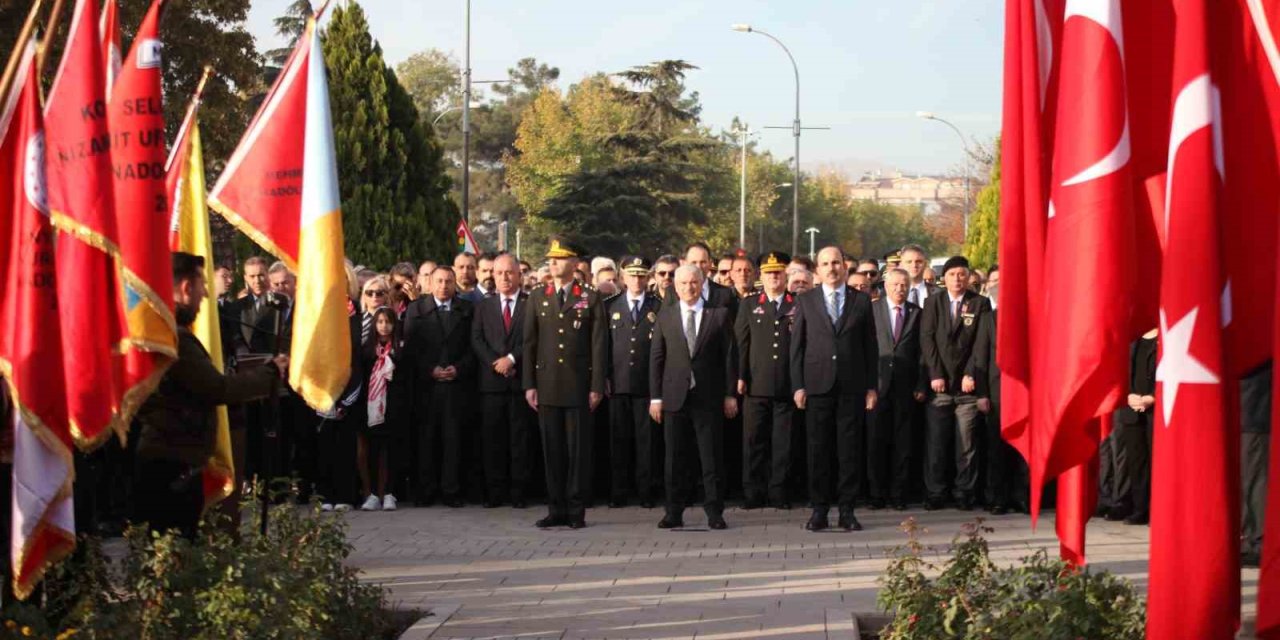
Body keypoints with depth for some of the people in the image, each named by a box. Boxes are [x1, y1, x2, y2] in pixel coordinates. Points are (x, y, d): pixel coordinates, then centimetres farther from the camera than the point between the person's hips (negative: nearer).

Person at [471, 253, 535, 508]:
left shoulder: (532, 304, 6)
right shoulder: (483, 306, 14)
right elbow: (476, 341, 5)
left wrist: (512, 359, -12)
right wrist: (495, 363, -9)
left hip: (521, 380, -2)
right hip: (492, 382, 2)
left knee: (521, 438, 0)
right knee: (492, 438, 2)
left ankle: (519, 491, 4)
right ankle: (495, 491, 6)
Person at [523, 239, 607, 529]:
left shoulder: (591, 299, 3)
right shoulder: (537, 298, 11)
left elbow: (599, 345, 0)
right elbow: (529, 343, 10)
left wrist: (597, 386, -6)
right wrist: (529, 384, 3)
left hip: (578, 385, -3)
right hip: (547, 384, 3)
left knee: (578, 448, 0)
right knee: (552, 449, 4)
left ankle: (577, 510, 5)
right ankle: (557, 509, 10)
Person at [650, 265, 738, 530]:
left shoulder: (719, 315, 4)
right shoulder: (665, 316, 8)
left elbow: (729, 356, 3)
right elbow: (656, 358, 7)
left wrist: (730, 394, -2)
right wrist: (655, 396, 1)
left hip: (709, 398, -1)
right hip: (675, 396, 1)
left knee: (712, 458, 1)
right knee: (674, 459, 4)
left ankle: (714, 512, 7)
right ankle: (674, 512, 11)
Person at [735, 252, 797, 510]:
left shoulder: (798, 305, 7)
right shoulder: (749, 305, 12)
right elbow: (740, 342, 8)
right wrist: (740, 377, 0)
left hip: (787, 387, -1)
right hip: (756, 386, 1)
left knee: (783, 442, 2)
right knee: (754, 440, 1)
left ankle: (779, 492, 8)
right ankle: (753, 493, 6)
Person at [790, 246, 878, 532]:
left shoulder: (861, 301, 9)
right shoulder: (805, 301, 8)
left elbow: (870, 345, 9)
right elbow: (797, 345, 6)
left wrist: (872, 386, 3)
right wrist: (798, 385, -2)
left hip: (852, 387, 0)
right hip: (817, 385, 0)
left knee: (850, 449, 1)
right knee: (818, 449, 1)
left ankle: (846, 510, 7)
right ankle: (819, 510, 7)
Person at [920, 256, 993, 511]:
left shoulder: (980, 304, 6)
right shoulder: (933, 302, 10)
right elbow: (927, 339, 3)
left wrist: (971, 375, -8)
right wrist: (935, 375, -6)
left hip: (967, 384, -1)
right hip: (939, 384, 1)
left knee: (966, 442, -1)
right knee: (935, 442, -2)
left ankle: (964, 493, 6)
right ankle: (935, 493, 4)